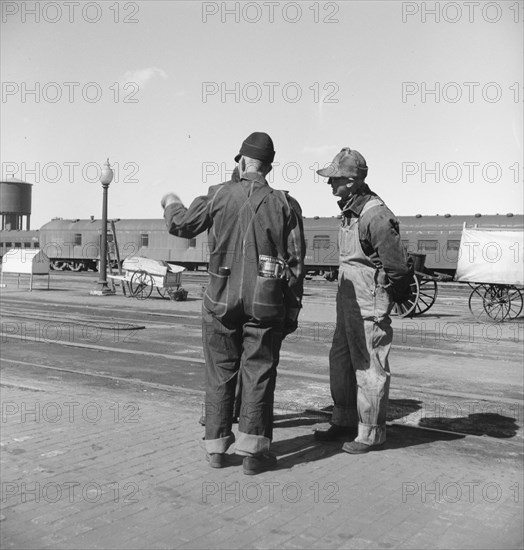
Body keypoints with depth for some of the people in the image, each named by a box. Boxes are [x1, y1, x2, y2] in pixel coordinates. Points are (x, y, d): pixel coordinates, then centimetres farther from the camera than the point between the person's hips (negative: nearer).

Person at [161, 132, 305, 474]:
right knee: (258, 375, 5)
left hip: (222, 300, 1)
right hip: (266, 304, 0)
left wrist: (171, 204, 32)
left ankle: (217, 446, 18)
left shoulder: (219, 195, -3)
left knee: (220, 373, 11)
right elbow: (296, 262, -2)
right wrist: (293, 309, 5)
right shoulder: (285, 204, -1)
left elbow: (181, 225, 11)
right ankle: (253, 450, 6)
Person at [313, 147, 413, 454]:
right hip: (347, 297, 10)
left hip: (369, 303, -10)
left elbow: (397, 264, -21)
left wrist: (381, 298, -10)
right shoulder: (350, 210, 9)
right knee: (340, 360, 18)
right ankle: (344, 422, 33)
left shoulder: (376, 215, -22)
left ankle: (371, 433, 15)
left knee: (369, 366, 1)